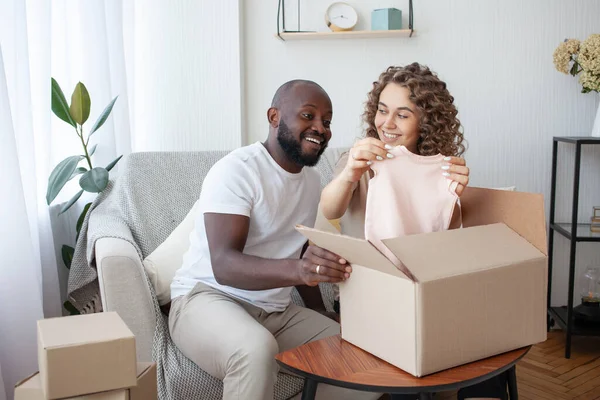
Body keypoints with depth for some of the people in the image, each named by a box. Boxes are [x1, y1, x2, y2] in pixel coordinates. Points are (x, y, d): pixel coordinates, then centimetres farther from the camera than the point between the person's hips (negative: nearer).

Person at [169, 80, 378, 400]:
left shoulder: (312, 181, 10)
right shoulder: (235, 170, -15)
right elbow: (224, 265, -27)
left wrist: (321, 313, 5)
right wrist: (297, 270, -45)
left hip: (276, 311, 7)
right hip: (208, 297, -6)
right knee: (257, 349, -38)